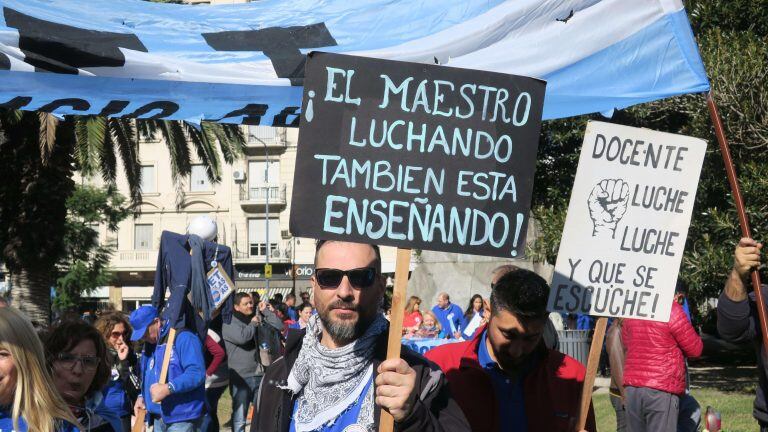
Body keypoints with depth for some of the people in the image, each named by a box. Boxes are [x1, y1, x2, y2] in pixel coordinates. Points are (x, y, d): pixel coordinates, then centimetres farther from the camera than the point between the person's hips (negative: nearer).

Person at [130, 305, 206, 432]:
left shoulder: (184, 338, -13)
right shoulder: (150, 344, 17)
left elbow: (197, 373, -25)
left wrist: (168, 388, -33)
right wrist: (142, 396, 11)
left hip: (182, 419, -9)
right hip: (158, 418, 9)